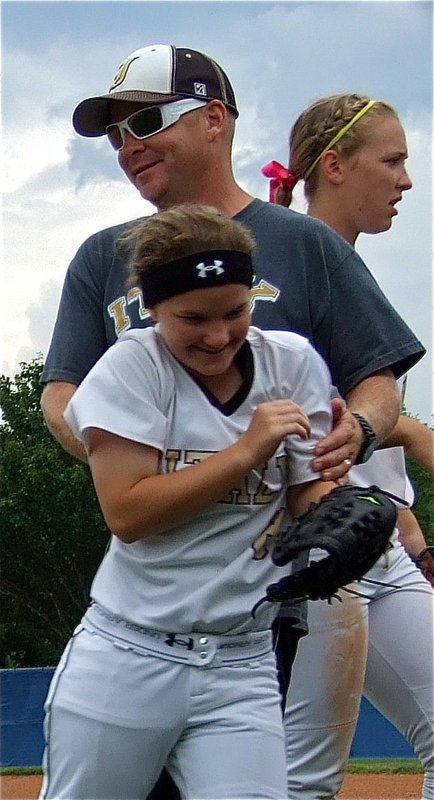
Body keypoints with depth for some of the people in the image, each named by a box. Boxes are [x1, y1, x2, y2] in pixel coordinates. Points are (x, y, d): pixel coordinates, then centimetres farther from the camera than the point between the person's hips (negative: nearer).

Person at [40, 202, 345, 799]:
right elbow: (127, 513, -14)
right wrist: (247, 450, -18)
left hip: (243, 667, 2)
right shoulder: (133, 367, -6)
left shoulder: (293, 364, 2)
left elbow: (312, 492, 2)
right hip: (127, 659, -2)